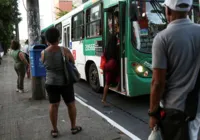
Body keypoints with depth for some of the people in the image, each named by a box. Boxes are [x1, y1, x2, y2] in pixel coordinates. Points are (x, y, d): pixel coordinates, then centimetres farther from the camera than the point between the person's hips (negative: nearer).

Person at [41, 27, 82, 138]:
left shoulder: (43, 53, -7)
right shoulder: (65, 51, -14)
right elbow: (73, 62, 2)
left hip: (51, 83, 2)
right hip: (65, 82, -2)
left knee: (53, 105, 12)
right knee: (71, 104, 13)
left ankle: (54, 130, 21)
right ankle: (73, 127, 26)